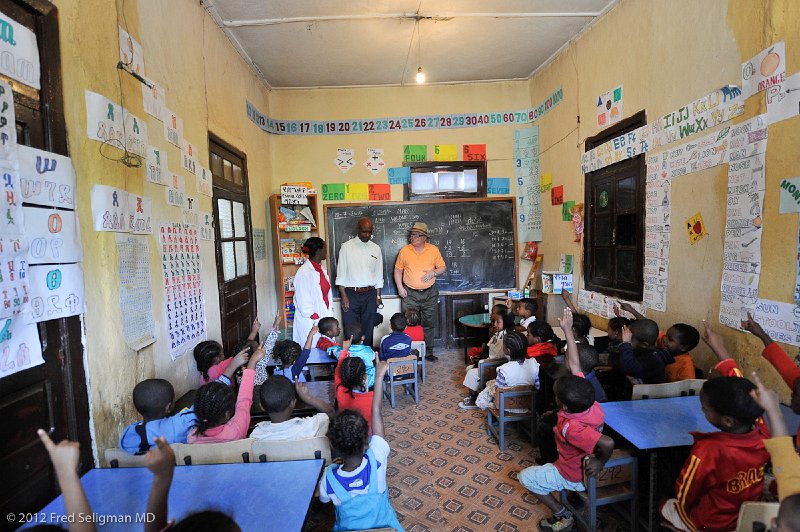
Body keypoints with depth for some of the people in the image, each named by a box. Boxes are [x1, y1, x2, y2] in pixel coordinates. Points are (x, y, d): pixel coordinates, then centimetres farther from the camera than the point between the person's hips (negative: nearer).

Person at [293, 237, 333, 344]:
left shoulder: (321, 270, 10)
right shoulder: (304, 273, -15)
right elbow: (303, 302, -15)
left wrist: (329, 313, 8)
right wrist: (315, 317, -11)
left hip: (324, 317, 8)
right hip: (311, 322, -8)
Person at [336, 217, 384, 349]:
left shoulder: (376, 249, 6)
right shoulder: (346, 247, -2)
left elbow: (379, 275, 10)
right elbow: (341, 273, -3)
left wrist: (378, 296, 6)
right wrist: (343, 296, -9)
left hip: (370, 294, 3)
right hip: (351, 294, -2)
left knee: (368, 329, 9)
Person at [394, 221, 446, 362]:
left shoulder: (434, 250, 0)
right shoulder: (404, 251, 0)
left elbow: (443, 267, 6)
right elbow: (398, 270, 8)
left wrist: (433, 273, -14)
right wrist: (400, 287, -3)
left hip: (430, 294, 1)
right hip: (410, 294, 0)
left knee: (428, 324, 9)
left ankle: (428, 352, 22)